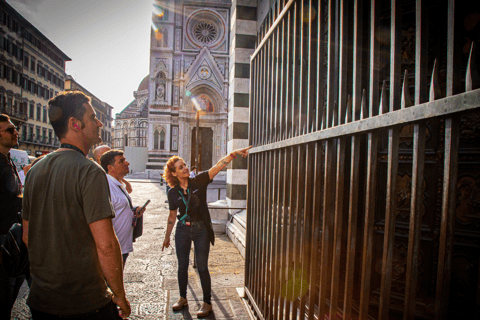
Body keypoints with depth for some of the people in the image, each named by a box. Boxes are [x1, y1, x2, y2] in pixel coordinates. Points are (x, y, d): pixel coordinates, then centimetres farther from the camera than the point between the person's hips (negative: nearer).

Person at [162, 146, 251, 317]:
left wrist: (233, 153, -32)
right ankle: (183, 298, 35)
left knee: (202, 267, 4)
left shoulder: (199, 181, -7)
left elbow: (218, 166, -19)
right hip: (183, 230, 3)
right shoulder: (173, 192, 1)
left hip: (201, 229, -2)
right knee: (182, 266, 13)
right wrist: (167, 237, 16)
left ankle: (207, 302, 21)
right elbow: (172, 216, 11)